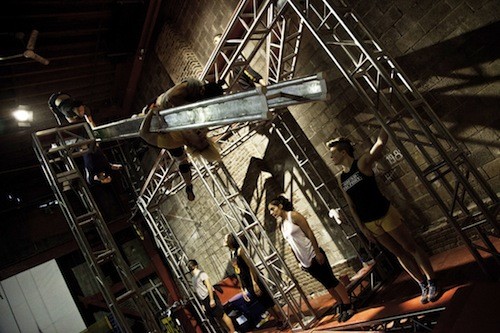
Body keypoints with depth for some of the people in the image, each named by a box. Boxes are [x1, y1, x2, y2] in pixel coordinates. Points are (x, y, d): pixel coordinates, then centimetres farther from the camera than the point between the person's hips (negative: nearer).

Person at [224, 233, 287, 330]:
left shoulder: (240, 250, -13)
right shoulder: (231, 255, 9)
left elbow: (250, 266, -18)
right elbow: (238, 273, 13)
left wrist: (254, 283, -22)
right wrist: (242, 289, 14)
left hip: (253, 280, -7)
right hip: (247, 284, 7)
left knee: (270, 301, 3)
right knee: (265, 304, 15)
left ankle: (283, 320, 17)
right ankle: (279, 321, 28)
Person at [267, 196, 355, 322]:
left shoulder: (294, 216, -10)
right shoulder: (280, 224, 9)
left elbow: (310, 233, -14)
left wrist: (318, 252, -19)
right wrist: (299, 262, 15)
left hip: (313, 256, -6)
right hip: (305, 261, 6)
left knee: (331, 280, 1)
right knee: (327, 284, 13)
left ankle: (349, 306, 14)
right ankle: (343, 307, 25)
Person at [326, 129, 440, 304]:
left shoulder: (362, 163, -9)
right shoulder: (341, 180, 6)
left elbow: (381, 142, -19)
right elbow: (352, 206, 9)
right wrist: (362, 228, 5)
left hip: (386, 214, -5)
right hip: (370, 223, 5)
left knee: (411, 248, 4)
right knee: (399, 253, 14)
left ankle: (433, 284, 18)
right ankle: (423, 286, 26)